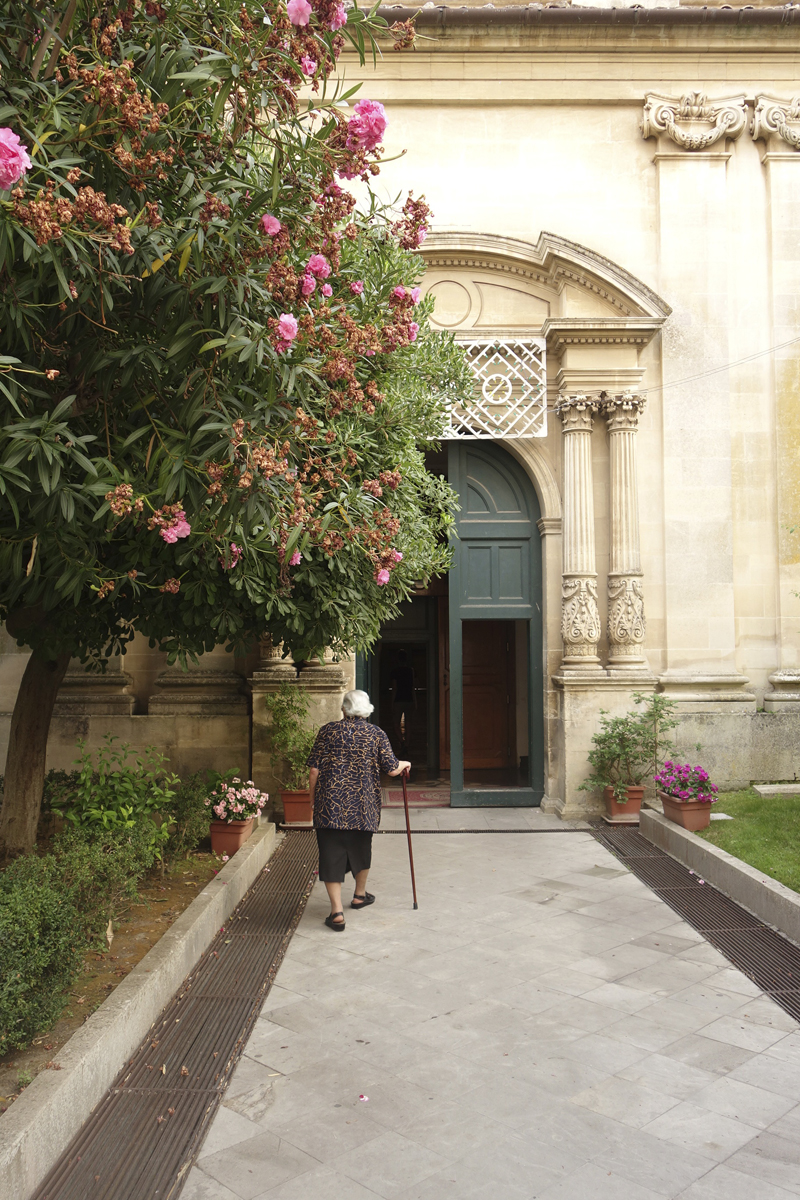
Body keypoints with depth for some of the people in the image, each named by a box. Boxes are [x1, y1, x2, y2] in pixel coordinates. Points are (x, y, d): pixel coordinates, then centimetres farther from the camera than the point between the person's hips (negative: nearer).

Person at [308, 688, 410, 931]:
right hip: (363, 807, 2)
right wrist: (404, 765, 21)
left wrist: (313, 797, 11)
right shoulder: (376, 734, 1)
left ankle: (337, 912, -3)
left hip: (329, 804, -1)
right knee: (361, 849, 22)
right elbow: (392, 769, -1)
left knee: (331, 854, 1)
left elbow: (314, 769, -1)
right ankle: (360, 895, 41)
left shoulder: (328, 730, 1)